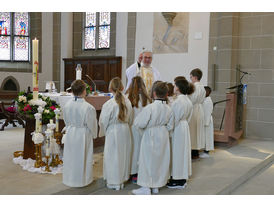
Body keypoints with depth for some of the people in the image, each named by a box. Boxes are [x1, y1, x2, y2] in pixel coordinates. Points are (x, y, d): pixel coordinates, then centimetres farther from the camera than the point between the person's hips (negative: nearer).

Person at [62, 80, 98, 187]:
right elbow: (92, 125, -13)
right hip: (83, 135, -5)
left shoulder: (67, 105, -8)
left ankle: (69, 178, 32)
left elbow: (66, 121, 6)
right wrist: (94, 134, 5)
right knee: (82, 157, 11)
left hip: (70, 134, 5)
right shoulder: (88, 108, -24)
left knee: (70, 157, 18)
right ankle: (82, 179, 24)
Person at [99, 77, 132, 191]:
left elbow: (103, 122, -9)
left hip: (113, 131, -5)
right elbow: (129, 119, 6)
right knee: (124, 155, 16)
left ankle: (114, 182, 16)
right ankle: (122, 179, 29)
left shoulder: (109, 104, -18)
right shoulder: (127, 102, -4)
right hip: (125, 130, 5)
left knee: (113, 156, 7)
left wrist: (103, 132, 8)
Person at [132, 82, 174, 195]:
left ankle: (146, 187, 10)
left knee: (148, 160, 5)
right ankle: (156, 185, 27)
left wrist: (136, 119, 3)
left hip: (150, 136, -5)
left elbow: (139, 123, -18)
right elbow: (170, 126, 4)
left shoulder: (150, 107, -21)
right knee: (161, 160, 15)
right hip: (163, 136, 6)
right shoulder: (168, 109, -4)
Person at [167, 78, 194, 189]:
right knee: (183, 151, 15)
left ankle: (178, 181, 9)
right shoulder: (188, 101, 6)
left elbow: (175, 119, -20)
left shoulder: (177, 102, -22)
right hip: (185, 126, 9)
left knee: (177, 152, 0)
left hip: (177, 129, -9)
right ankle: (183, 178, 26)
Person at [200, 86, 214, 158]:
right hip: (203, 120, 9)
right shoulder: (204, 100, 10)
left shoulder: (208, 101, -17)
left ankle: (206, 152, 6)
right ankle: (205, 151, 21)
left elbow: (208, 113, -19)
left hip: (207, 121, -9)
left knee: (207, 136, -2)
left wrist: (206, 123, -19)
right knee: (204, 136, 13)